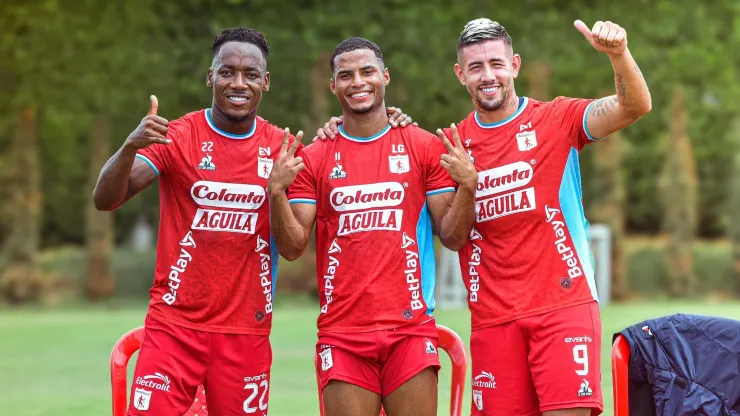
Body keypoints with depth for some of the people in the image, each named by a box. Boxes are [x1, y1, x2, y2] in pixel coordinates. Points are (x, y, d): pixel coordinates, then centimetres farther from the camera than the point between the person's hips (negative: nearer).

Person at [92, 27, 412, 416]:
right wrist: (131, 146, -33)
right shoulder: (177, 136, -4)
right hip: (174, 326, -2)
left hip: (247, 332, 2)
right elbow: (105, 199, -12)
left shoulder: (283, 147, 3)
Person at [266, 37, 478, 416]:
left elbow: (453, 238, 4)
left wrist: (468, 186, -13)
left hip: (411, 330, 0)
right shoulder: (313, 159, 6)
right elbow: (292, 248, 3)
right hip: (342, 335, 0)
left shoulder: (425, 148, 5)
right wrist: (276, 192, -13)